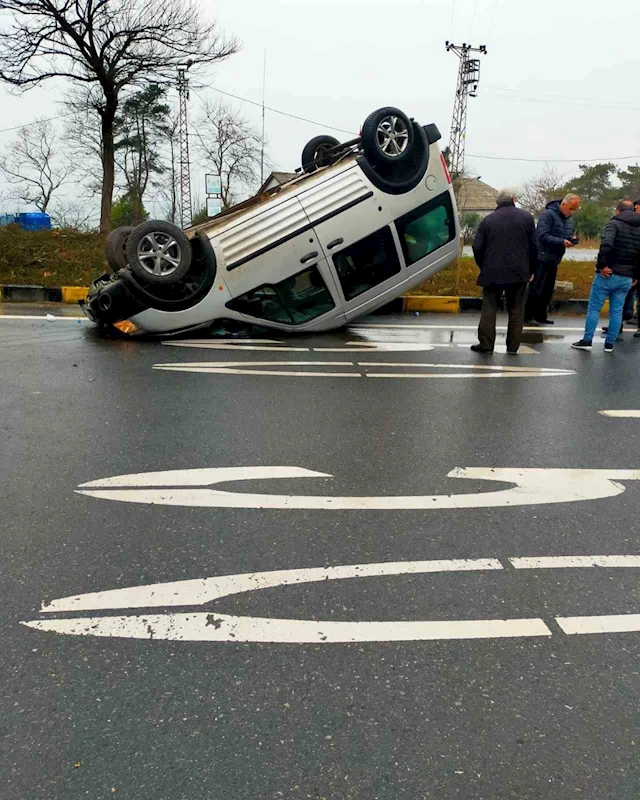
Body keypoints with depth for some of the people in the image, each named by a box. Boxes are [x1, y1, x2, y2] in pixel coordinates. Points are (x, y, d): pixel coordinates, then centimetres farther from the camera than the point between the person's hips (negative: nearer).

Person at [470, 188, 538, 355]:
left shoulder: (488, 220, 3)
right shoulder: (526, 217, 4)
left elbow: (477, 247, 0)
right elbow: (533, 246, 4)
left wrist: (484, 267, 12)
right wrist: (531, 270, 12)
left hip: (492, 272, 0)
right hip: (519, 272, 0)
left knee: (489, 308, 6)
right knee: (516, 310, 7)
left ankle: (486, 344, 4)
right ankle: (513, 346, 7)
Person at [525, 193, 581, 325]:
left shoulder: (569, 218, 11)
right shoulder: (548, 214, -14)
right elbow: (543, 236, -21)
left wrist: (572, 239, -4)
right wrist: (562, 242, -28)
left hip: (554, 260, 8)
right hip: (542, 258, -8)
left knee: (548, 290, 11)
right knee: (536, 290, -7)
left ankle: (541, 316, 20)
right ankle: (527, 316, 1)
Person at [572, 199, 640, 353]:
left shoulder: (614, 223, -6)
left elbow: (606, 243, -25)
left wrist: (602, 265, -18)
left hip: (607, 274, -5)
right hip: (626, 278, 5)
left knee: (594, 308, 4)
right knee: (616, 311, 9)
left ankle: (587, 341, 5)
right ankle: (609, 344, 12)